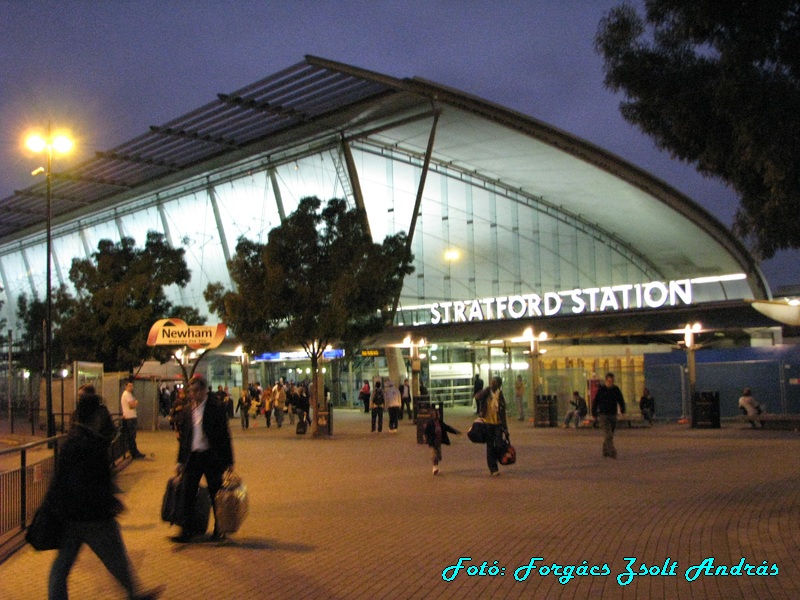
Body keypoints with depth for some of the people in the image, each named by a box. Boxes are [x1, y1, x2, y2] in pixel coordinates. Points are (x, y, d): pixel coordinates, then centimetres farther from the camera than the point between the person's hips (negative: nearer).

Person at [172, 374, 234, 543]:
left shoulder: (216, 408, -7)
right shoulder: (186, 410, 7)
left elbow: (224, 435, -6)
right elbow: (183, 436, 13)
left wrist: (229, 461, -7)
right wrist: (180, 461, 12)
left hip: (212, 457, -4)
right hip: (192, 457, 4)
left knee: (216, 495, 7)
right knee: (188, 495, 0)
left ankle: (219, 530, 21)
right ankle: (187, 531, 7)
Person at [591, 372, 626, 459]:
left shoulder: (616, 389, 4)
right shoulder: (601, 390, -5)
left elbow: (621, 400, 10)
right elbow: (595, 402, 2)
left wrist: (622, 409, -5)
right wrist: (594, 414, 5)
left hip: (613, 415, 4)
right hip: (603, 415, -4)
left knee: (610, 435, 12)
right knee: (608, 434, -15)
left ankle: (605, 451, 25)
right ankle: (612, 452, -20)